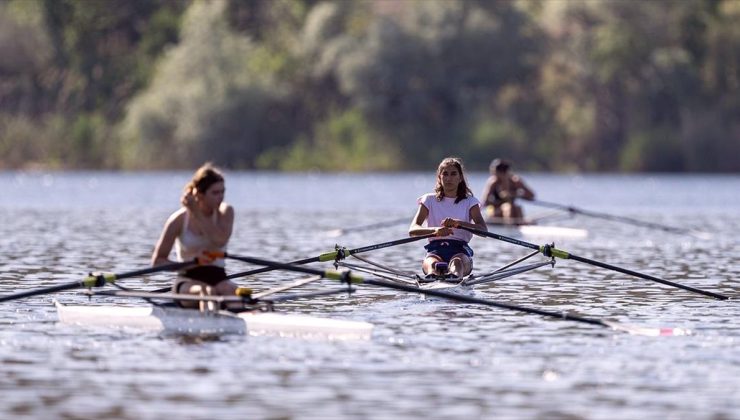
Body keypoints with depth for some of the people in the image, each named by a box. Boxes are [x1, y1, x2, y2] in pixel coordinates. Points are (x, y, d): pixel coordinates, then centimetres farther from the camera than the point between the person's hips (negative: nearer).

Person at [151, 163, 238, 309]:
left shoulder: (225, 212, 7)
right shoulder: (179, 219, 1)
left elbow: (220, 240, -15)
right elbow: (157, 260, 2)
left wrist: (197, 213, -12)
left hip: (217, 278, 1)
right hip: (188, 280, -1)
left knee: (231, 291, -37)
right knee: (208, 292, -37)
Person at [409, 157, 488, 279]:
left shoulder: (469, 202, 12)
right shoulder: (430, 200, 13)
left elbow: (483, 230, -6)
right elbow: (412, 230, -3)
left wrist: (458, 223, -25)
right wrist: (435, 230, -26)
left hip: (460, 249, 0)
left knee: (458, 261, -37)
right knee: (432, 262, -37)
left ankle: (455, 274, -75)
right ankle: (433, 274, -75)